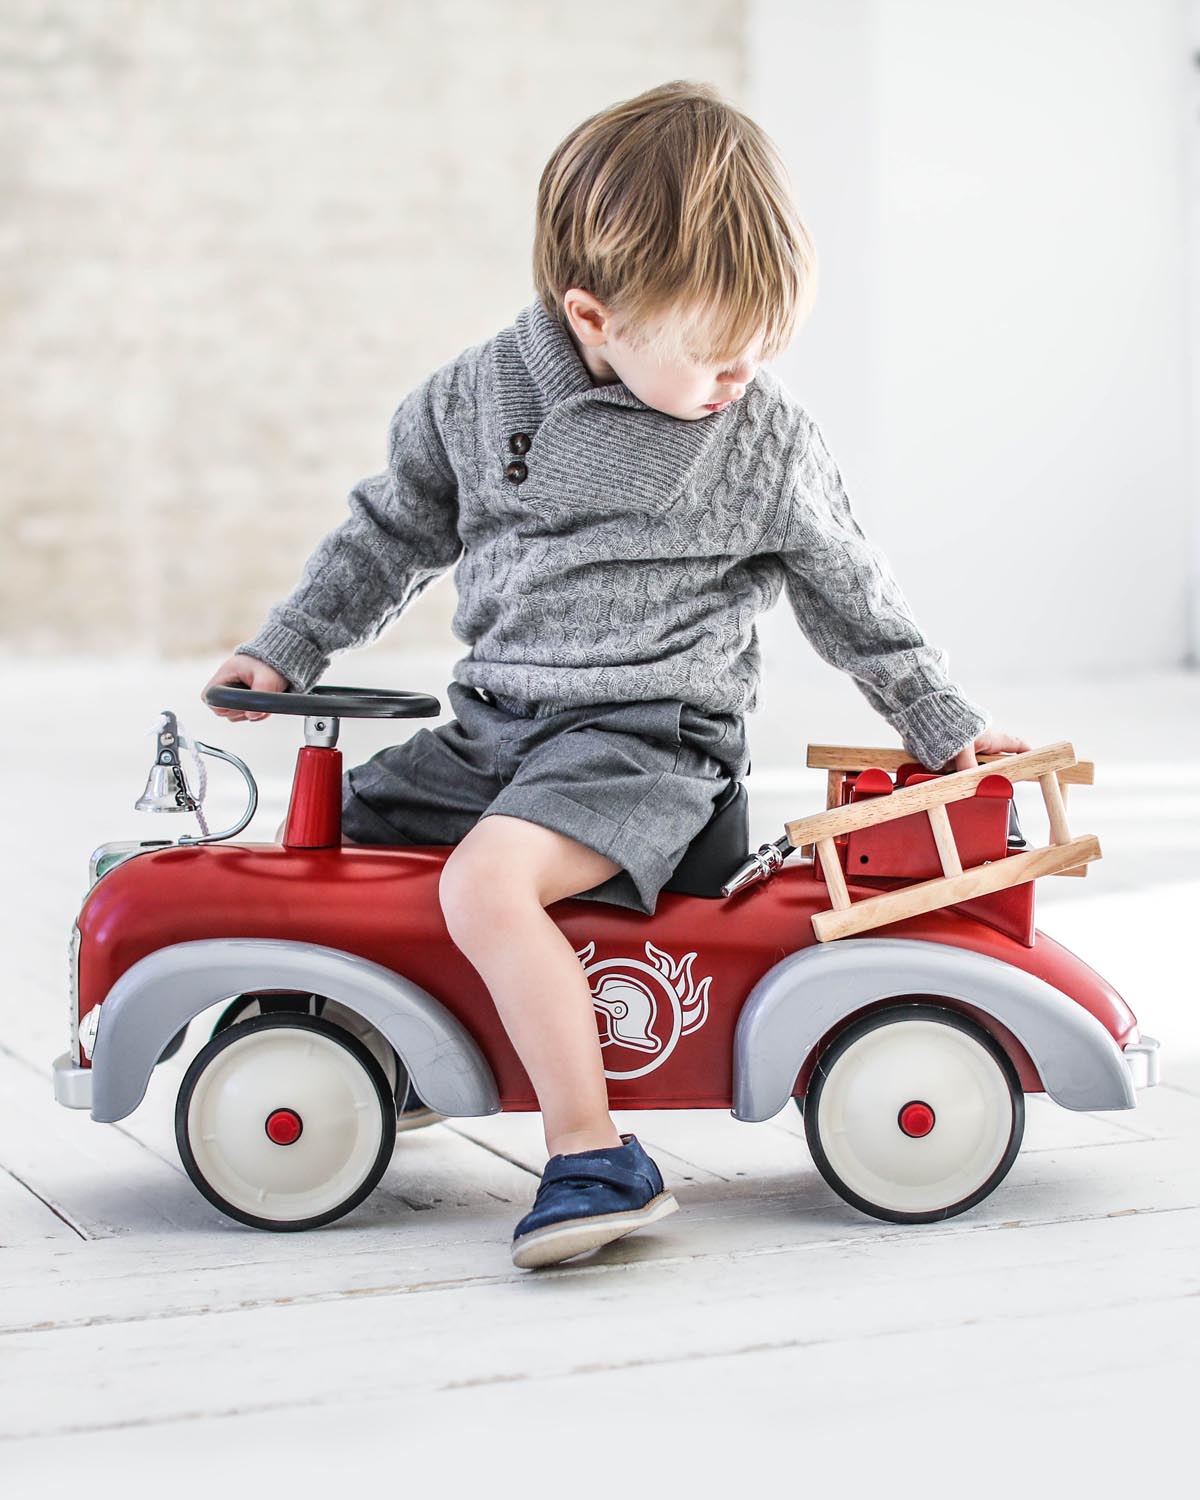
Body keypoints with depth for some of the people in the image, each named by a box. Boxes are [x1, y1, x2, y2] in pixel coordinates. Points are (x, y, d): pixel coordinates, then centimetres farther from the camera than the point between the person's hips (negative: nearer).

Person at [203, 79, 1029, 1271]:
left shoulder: (765, 437, -5)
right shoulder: (478, 391, 0)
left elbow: (848, 594, 10)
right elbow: (393, 532, 15)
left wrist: (944, 725, 16)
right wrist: (286, 649, 13)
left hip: (647, 736, -5)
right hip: (495, 724, 6)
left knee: (486, 881, -31)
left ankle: (595, 1156, -25)